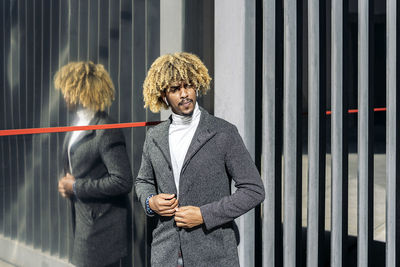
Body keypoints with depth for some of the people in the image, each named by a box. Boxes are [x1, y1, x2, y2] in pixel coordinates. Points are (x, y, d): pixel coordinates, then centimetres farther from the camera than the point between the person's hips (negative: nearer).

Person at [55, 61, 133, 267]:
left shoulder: (107, 132, -21)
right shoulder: (77, 126, 11)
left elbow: (122, 181, -25)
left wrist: (76, 187, -18)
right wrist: (66, 183, 1)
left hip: (101, 226, -9)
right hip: (82, 221, 9)